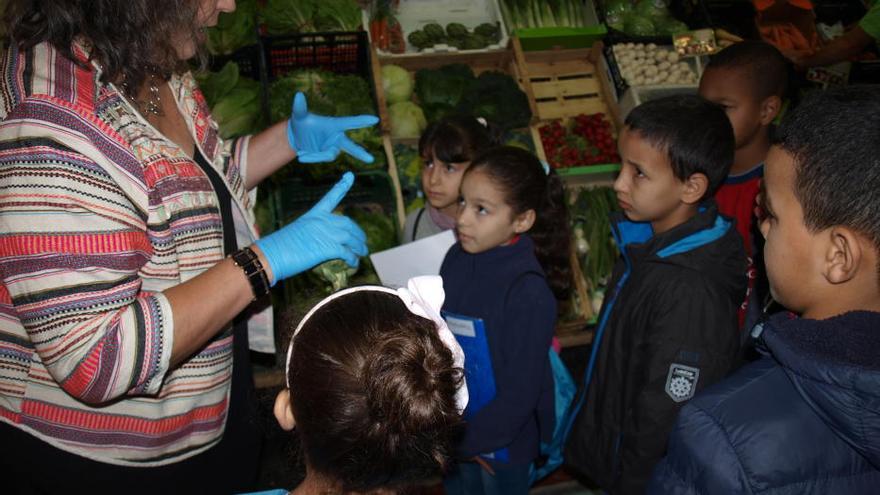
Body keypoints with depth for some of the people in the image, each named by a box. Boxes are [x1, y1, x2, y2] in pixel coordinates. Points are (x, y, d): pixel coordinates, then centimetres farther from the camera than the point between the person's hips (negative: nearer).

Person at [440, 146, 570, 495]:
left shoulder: (529, 293, -28)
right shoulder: (457, 258, -10)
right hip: (453, 424, 5)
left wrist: (467, 441, -14)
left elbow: (521, 392, -23)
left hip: (503, 437, -5)